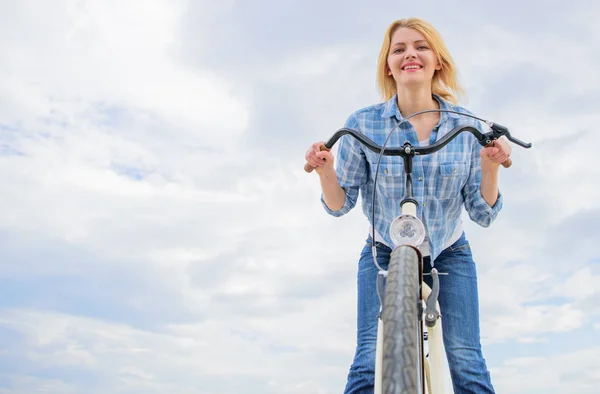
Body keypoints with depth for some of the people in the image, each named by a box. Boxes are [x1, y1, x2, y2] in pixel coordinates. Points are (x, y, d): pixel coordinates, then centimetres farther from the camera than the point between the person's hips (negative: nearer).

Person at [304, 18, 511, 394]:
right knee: (370, 362, -14)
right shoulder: (363, 124, -12)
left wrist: (490, 166, -25)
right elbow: (340, 205, -8)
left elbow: (483, 214, -7)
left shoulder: (466, 126, -9)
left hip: (449, 254, 1)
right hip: (385, 254, -1)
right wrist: (325, 169, -27)